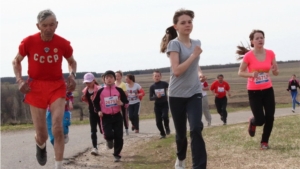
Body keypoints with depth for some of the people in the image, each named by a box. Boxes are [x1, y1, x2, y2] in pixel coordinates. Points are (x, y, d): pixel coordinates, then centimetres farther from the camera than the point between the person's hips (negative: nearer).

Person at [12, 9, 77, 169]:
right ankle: (41, 146, 42)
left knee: (58, 128, -15)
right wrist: (19, 80, -8)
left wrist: (72, 75, -8)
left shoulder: (63, 44, -9)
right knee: (41, 135, 2)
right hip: (36, 87, 0)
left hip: (57, 87, 0)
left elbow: (72, 62, 11)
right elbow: (16, 61, 6)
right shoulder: (28, 42, -12)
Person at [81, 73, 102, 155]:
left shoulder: (98, 89, -15)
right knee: (93, 131, -2)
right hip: (92, 112, 5)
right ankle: (95, 148, -3)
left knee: (102, 130, 3)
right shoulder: (85, 90, 4)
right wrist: (84, 98, -3)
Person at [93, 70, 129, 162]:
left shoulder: (119, 90, -1)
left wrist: (122, 103, -18)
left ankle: (117, 154, 18)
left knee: (119, 137, 0)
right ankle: (109, 140, 21)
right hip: (106, 117, -1)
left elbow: (126, 102, 4)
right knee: (108, 135, -18)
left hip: (117, 116, 1)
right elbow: (95, 102, 12)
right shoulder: (101, 91, -2)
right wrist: (98, 111, -1)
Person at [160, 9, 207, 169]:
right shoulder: (174, 44, -12)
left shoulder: (196, 43, 7)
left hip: (194, 93, 3)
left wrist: (199, 72, 7)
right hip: (177, 95, -3)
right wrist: (194, 55, -19)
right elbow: (176, 70, -23)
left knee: (196, 129, -16)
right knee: (181, 132, 11)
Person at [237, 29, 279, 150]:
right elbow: (240, 73, -5)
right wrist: (251, 74, -23)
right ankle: (252, 122, 29)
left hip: (268, 90, 4)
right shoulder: (248, 56, -13)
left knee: (270, 118, -2)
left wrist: (275, 71, -18)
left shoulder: (270, 53, -3)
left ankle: (264, 142, 18)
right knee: (260, 120, -9)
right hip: (254, 91, -3)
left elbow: (276, 72, 6)